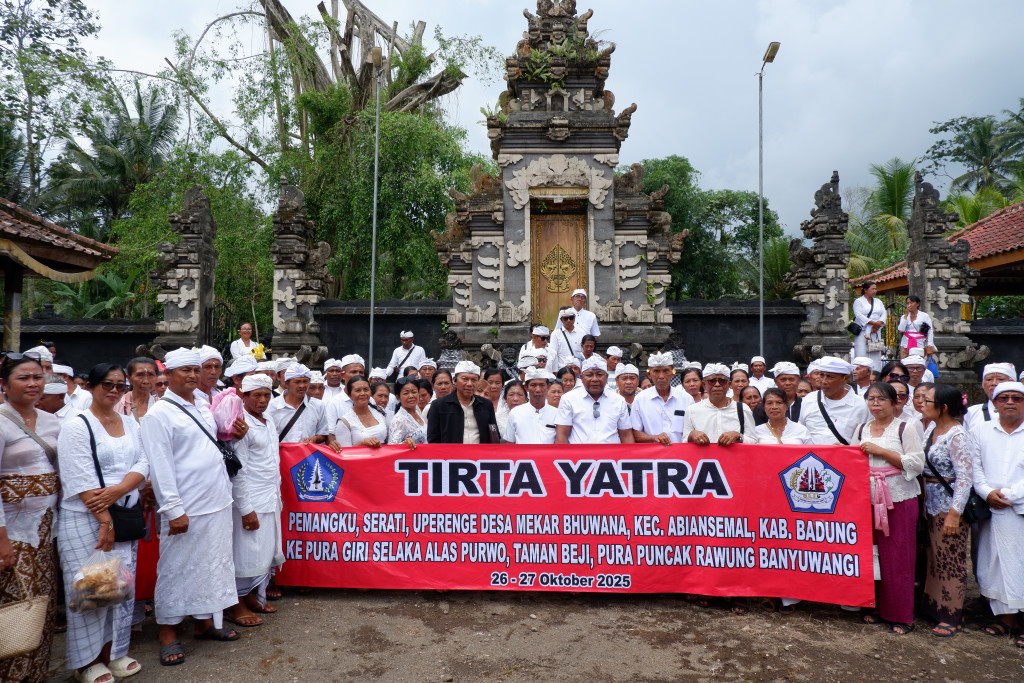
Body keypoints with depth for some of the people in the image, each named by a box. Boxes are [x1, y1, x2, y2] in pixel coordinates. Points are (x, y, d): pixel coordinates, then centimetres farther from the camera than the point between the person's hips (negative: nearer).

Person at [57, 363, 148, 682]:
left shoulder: (130, 423, 11)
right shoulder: (77, 426, -6)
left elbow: (142, 465, 3)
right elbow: (80, 480, -13)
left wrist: (115, 492, -15)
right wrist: (104, 521, -16)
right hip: (85, 519, -5)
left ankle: (112, 653, 22)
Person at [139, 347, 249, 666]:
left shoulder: (204, 407, 11)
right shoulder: (159, 414, -10)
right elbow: (160, 466, -15)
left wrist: (234, 434, 2)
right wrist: (173, 509, -18)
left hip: (218, 502, 7)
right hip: (186, 508, -7)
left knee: (214, 564, 15)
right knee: (177, 569, 5)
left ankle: (206, 621, 30)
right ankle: (168, 631, 21)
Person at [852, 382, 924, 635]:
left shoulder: (905, 428, 0)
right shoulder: (861, 429, 14)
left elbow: (917, 464, -9)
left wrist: (881, 451, -13)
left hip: (899, 500, -4)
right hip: (869, 499, 4)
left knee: (897, 557, -2)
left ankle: (901, 616, 9)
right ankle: (878, 607, 19)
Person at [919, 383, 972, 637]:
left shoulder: (957, 436, -17)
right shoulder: (931, 428, 6)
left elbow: (965, 476, -19)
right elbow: (921, 463, 15)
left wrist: (954, 513, -20)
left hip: (950, 506, -8)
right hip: (932, 504, 8)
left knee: (951, 560, 2)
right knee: (935, 558, 16)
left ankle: (953, 617, 14)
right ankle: (935, 606, 29)